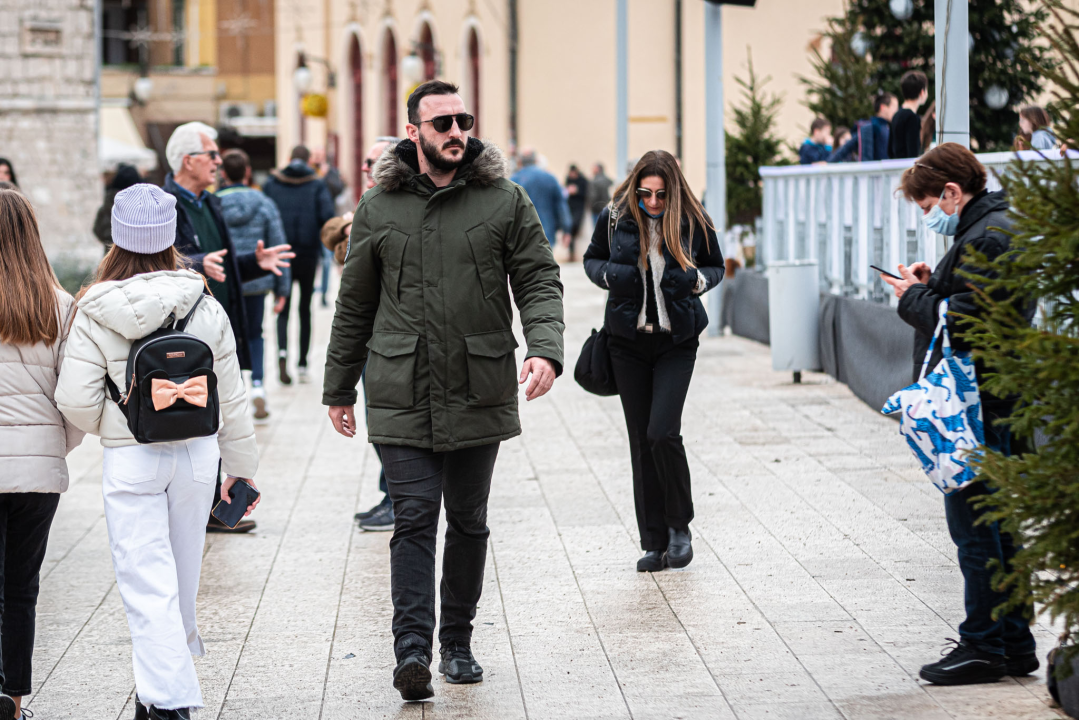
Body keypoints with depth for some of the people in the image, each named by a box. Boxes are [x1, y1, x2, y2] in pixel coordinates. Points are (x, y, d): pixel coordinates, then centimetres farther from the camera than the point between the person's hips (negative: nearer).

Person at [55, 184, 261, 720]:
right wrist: (243, 465, 14)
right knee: (182, 571, 19)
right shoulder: (205, 309, -3)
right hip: (196, 452, 3)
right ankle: (173, 668, 39)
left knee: (147, 581, 1)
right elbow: (231, 399, 2)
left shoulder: (95, 312, -10)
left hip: (130, 459, -3)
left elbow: (76, 401, -11)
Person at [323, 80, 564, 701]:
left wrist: (545, 348, -18)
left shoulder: (506, 201, 4)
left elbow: (539, 281, 1)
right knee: (415, 518, -10)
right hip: (402, 397, -1)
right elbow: (355, 305, 13)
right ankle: (412, 650, -14)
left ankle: (458, 641, 25)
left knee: (469, 523, 11)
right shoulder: (378, 208, 6)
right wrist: (340, 388, 15)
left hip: (480, 394, 1)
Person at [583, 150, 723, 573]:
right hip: (628, 340, 2)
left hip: (677, 342, -2)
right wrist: (609, 275, -11)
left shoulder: (694, 222, -6)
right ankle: (655, 542, 12)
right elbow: (592, 258, 12)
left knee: (663, 432, -15)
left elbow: (716, 266, 9)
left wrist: (698, 280, -14)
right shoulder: (615, 217, -4)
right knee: (641, 441, 4)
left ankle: (680, 526, 7)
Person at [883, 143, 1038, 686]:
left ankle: (984, 646, 1)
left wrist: (914, 299, -8)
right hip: (995, 402, 11)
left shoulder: (984, 241, -18)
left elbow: (960, 326, -23)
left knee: (973, 524, -4)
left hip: (977, 409, -11)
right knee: (998, 524, 14)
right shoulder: (1004, 228, 16)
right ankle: (1014, 645, 20)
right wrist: (933, 287, 8)